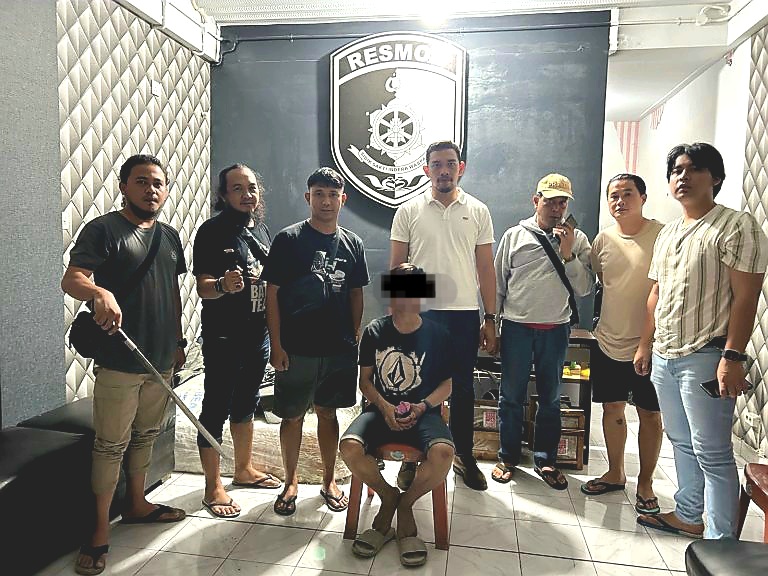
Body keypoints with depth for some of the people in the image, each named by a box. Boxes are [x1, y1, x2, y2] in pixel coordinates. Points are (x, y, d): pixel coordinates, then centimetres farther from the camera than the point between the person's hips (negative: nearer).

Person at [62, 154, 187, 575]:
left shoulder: (169, 236, 14)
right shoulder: (102, 229, -6)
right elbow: (72, 279, -17)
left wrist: (178, 341, 18)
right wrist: (100, 293, -39)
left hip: (161, 360, 6)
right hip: (118, 361, -6)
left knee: (145, 436, 18)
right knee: (111, 445, 2)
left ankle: (137, 504, 35)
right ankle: (100, 530, 15)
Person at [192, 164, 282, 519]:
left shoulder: (261, 229, 10)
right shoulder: (212, 231, -10)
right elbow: (203, 287, -15)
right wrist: (223, 285, -37)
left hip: (258, 335, 7)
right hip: (223, 339, -7)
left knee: (246, 405, 19)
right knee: (216, 409, 2)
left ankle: (244, 469, 35)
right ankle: (213, 487, 16)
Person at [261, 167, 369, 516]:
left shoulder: (352, 243, 6)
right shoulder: (288, 239, -5)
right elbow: (272, 294, -6)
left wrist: (355, 337, 6)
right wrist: (276, 345, -9)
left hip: (339, 350, 3)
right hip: (296, 350, -2)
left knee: (328, 413, 15)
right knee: (292, 416, 9)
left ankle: (329, 481, 30)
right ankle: (291, 482, 29)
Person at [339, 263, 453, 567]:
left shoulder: (437, 334, 0)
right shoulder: (374, 332, 3)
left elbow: (447, 384, 5)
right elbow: (365, 380, 8)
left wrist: (422, 406, -12)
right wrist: (384, 407, -10)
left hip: (423, 413, -1)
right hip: (381, 409, 1)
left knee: (443, 453, -32)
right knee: (349, 447, -28)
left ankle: (405, 503, 1)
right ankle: (388, 496, 4)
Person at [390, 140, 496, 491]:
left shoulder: (478, 211, 4)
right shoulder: (409, 211, 1)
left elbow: (485, 268, 5)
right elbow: (396, 266, 3)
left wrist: (490, 319, 3)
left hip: (464, 313, 1)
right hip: (419, 312, -1)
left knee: (463, 388, 12)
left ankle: (464, 456, 29)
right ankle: (412, 458, 25)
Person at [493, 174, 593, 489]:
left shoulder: (577, 239, 3)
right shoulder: (514, 235, 1)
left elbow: (584, 288, -2)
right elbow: (498, 283, 6)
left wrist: (567, 253, -13)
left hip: (556, 329, 1)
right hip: (517, 326, -1)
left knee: (550, 398, 12)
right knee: (511, 395, 8)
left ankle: (545, 460, 27)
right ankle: (508, 457, 23)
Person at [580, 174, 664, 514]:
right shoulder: (603, 240, 2)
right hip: (609, 341, 4)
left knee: (650, 415, 8)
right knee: (612, 409, 14)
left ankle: (645, 483, 26)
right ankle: (615, 474, 33)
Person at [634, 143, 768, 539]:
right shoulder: (668, 233, 15)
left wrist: (732, 357, -20)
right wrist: (645, 346, 17)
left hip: (704, 358, -8)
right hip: (663, 357, 8)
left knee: (711, 453, -1)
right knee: (681, 442, 18)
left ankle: (721, 541, 12)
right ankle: (688, 516, 33)